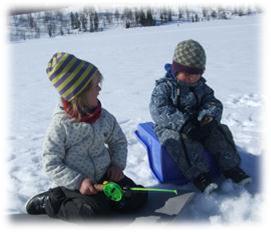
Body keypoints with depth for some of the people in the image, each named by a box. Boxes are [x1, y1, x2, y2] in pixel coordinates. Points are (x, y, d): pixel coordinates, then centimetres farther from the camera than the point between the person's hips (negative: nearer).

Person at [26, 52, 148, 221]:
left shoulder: (104, 117, -4)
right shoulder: (60, 125, -19)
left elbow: (119, 141, 11)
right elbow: (51, 164, -16)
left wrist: (117, 164, -5)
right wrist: (78, 182, -24)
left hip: (104, 175, 5)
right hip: (73, 183, -4)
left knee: (138, 197, -8)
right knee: (95, 211, -27)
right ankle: (49, 201, -4)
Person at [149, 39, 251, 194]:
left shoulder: (201, 87, 7)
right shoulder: (164, 87, -11)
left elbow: (214, 103, 1)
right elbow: (159, 110, -25)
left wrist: (208, 118, -24)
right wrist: (183, 123, -37)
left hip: (197, 125, 5)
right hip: (170, 128, -5)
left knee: (220, 131, -12)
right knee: (183, 140, -35)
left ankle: (231, 167, -4)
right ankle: (199, 175, -27)